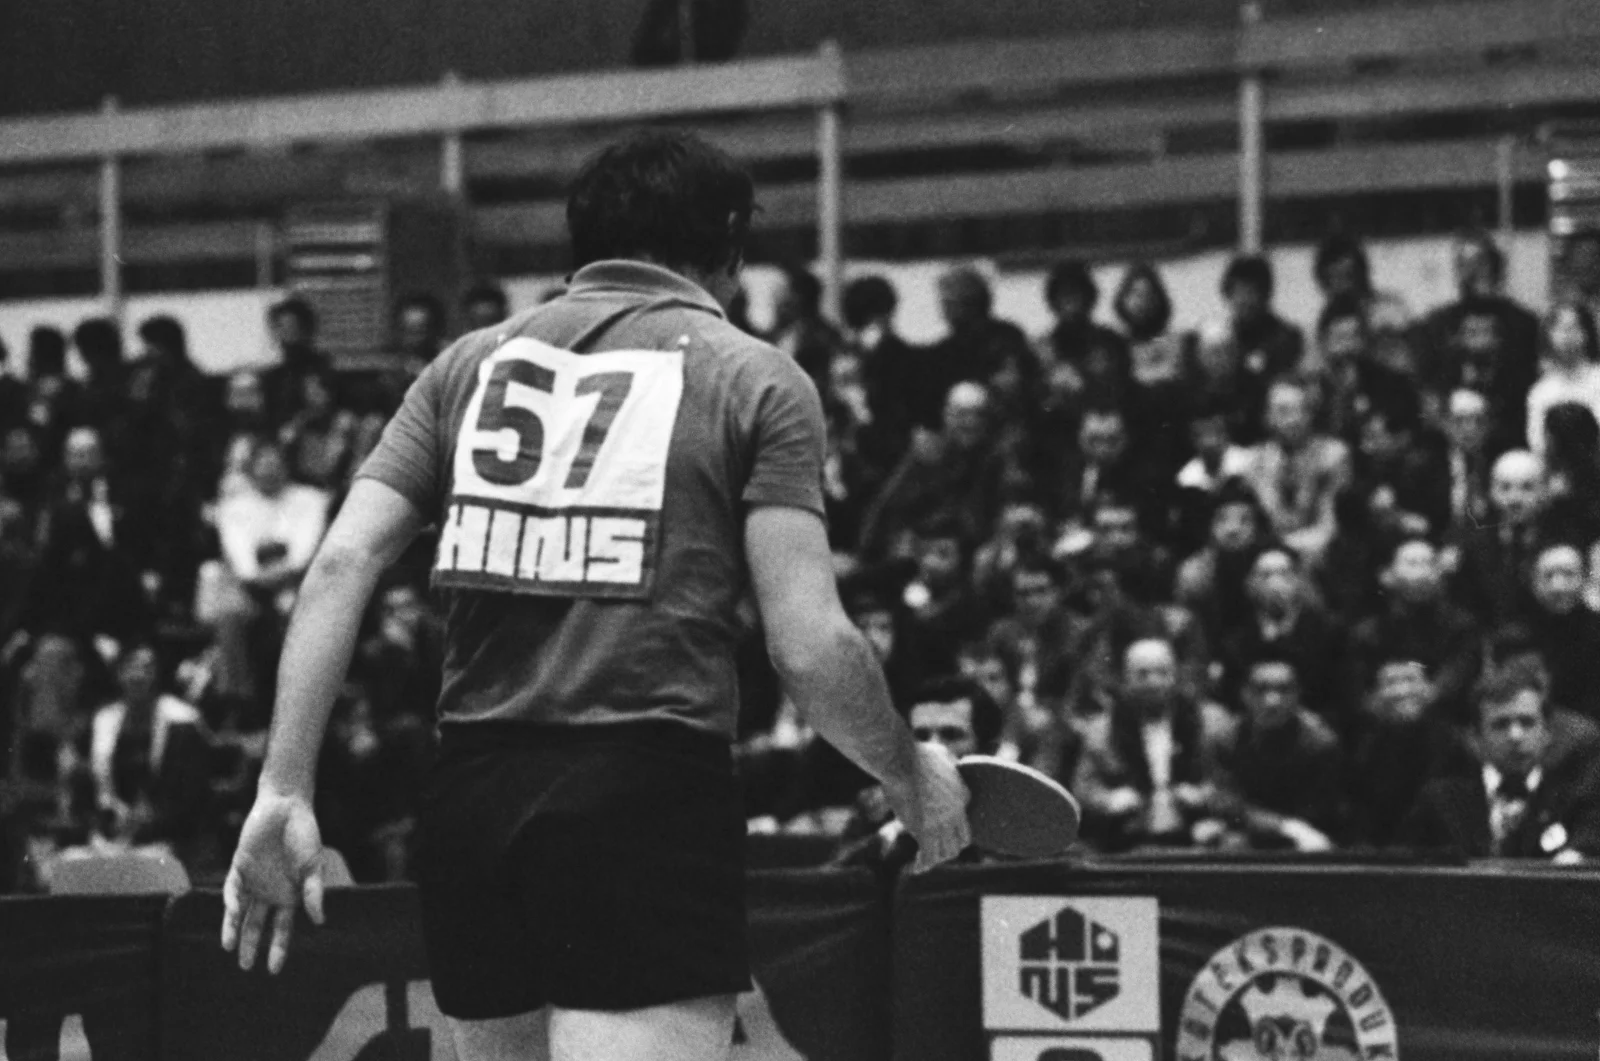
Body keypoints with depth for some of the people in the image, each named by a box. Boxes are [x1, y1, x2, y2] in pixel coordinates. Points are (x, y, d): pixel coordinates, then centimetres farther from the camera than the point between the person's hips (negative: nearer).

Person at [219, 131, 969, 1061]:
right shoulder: (754, 380, 3)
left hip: (473, 795, 5)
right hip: (649, 800, -5)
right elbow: (810, 646, -5)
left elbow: (342, 564, 5)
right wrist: (910, 775, 12)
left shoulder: (473, 364, 15)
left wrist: (285, 790, 3)